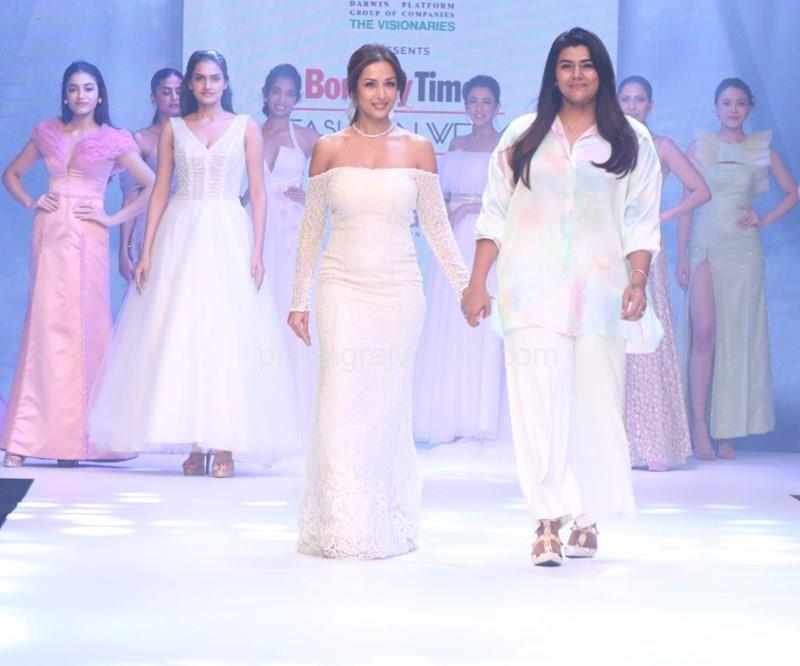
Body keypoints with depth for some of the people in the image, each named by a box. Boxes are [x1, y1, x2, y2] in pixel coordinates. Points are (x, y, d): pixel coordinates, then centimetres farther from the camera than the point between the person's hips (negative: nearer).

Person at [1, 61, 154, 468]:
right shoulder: (48, 133, 12)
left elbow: (153, 186, 1)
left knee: (82, 324, -3)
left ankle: (74, 437, 3)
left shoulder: (114, 141, 4)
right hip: (49, 233, 2)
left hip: (86, 236, -2)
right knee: (44, 326, 0)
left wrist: (114, 218, -4)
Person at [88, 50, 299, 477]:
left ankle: (225, 444, -3)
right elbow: (160, 193, 9)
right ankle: (195, 444, 3)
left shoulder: (245, 128, 7)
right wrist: (146, 253, 1)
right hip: (181, 235, 2)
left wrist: (256, 251, -6)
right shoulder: (173, 129, 11)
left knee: (228, 336, -6)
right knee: (180, 335, -2)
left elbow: (258, 193, 4)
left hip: (228, 235, -2)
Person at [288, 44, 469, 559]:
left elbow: (436, 227, 8)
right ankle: (344, 528, 0)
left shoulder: (418, 149, 4)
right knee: (342, 407, -6)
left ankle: (390, 526, 15)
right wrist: (300, 299, 7)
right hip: (343, 288, 0)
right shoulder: (329, 149, 4)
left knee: (388, 409, 4)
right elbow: (311, 228, 8)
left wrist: (467, 288, 5)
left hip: (399, 290, 0)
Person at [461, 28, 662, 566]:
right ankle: (550, 521, -13)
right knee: (539, 402, -10)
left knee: (594, 404, 2)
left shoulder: (632, 141, 8)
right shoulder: (523, 136, 9)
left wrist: (638, 281, -7)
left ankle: (588, 519, 14)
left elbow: (642, 221, 5)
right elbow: (495, 215, 9)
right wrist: (478, 283, 3)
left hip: (599, 293, 0)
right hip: (532, 291, 0)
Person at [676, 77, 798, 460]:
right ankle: (700, 429, -14)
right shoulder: (699, 147, 7)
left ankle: (727, 432, 5)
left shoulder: (761, 150, 9)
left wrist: (765, 220, 2)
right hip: (704, 246, -1)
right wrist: (681, 255, -1)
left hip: (743, 251, 1)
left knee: (738, 336, 0)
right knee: (704, 332, -14)